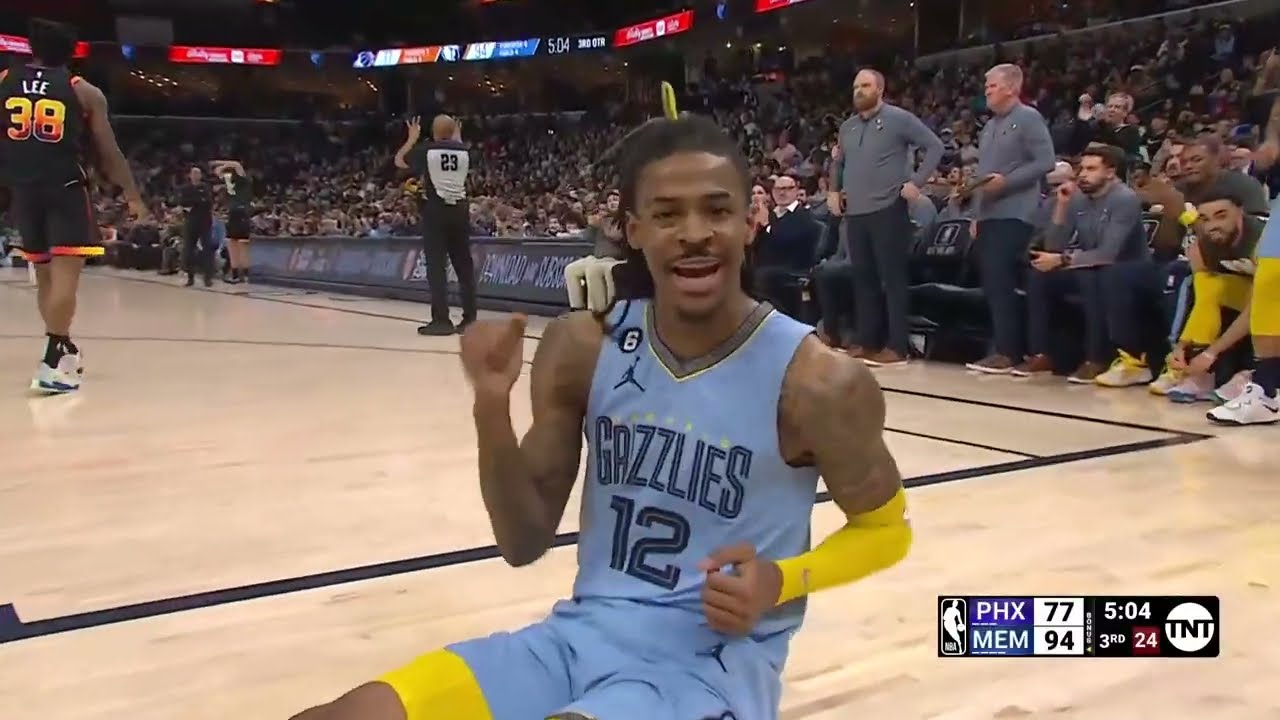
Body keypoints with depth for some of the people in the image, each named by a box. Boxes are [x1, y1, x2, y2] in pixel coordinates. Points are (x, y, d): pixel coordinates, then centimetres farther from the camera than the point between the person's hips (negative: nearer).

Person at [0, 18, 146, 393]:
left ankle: (62, 350, 29)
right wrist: (133, 196, 12)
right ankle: (53, 362, -18)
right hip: (64, 187, -4)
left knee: (45, 273, 16)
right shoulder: (84, 92, 2)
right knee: (65, 273, -8)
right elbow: (109, 154, 3)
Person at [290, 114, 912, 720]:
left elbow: (885, 529, 5)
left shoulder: (817, 380, -12)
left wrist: (780, 581, -15)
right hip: (581, 635, 4)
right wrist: (492, 407, -14)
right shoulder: (584, 347, -2)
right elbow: (525, 544, 2)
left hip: (713, 663, -4)